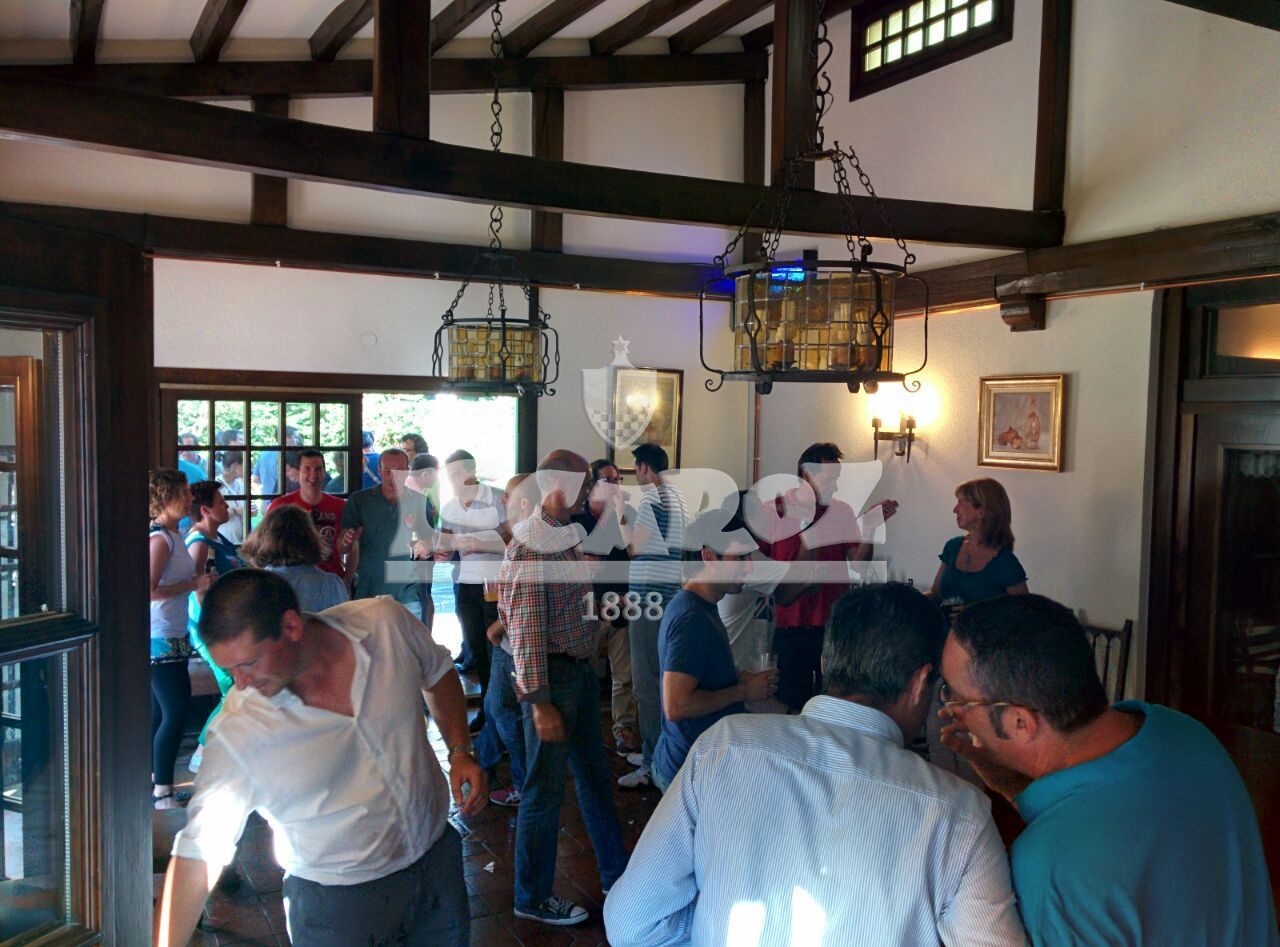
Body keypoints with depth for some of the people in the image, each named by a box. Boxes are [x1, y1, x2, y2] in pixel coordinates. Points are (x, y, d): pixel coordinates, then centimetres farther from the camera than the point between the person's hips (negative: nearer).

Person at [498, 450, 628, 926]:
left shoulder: (567, 536, 8)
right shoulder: (531, 545, -20)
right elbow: (527, 630, -21)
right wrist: (540, 704, -21)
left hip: (581, 672, 9)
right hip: (552, 676, -9)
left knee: (595, 774, 21)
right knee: (545, 789, 5)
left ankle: (616, 872, 37)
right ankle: (533, 897, 22)